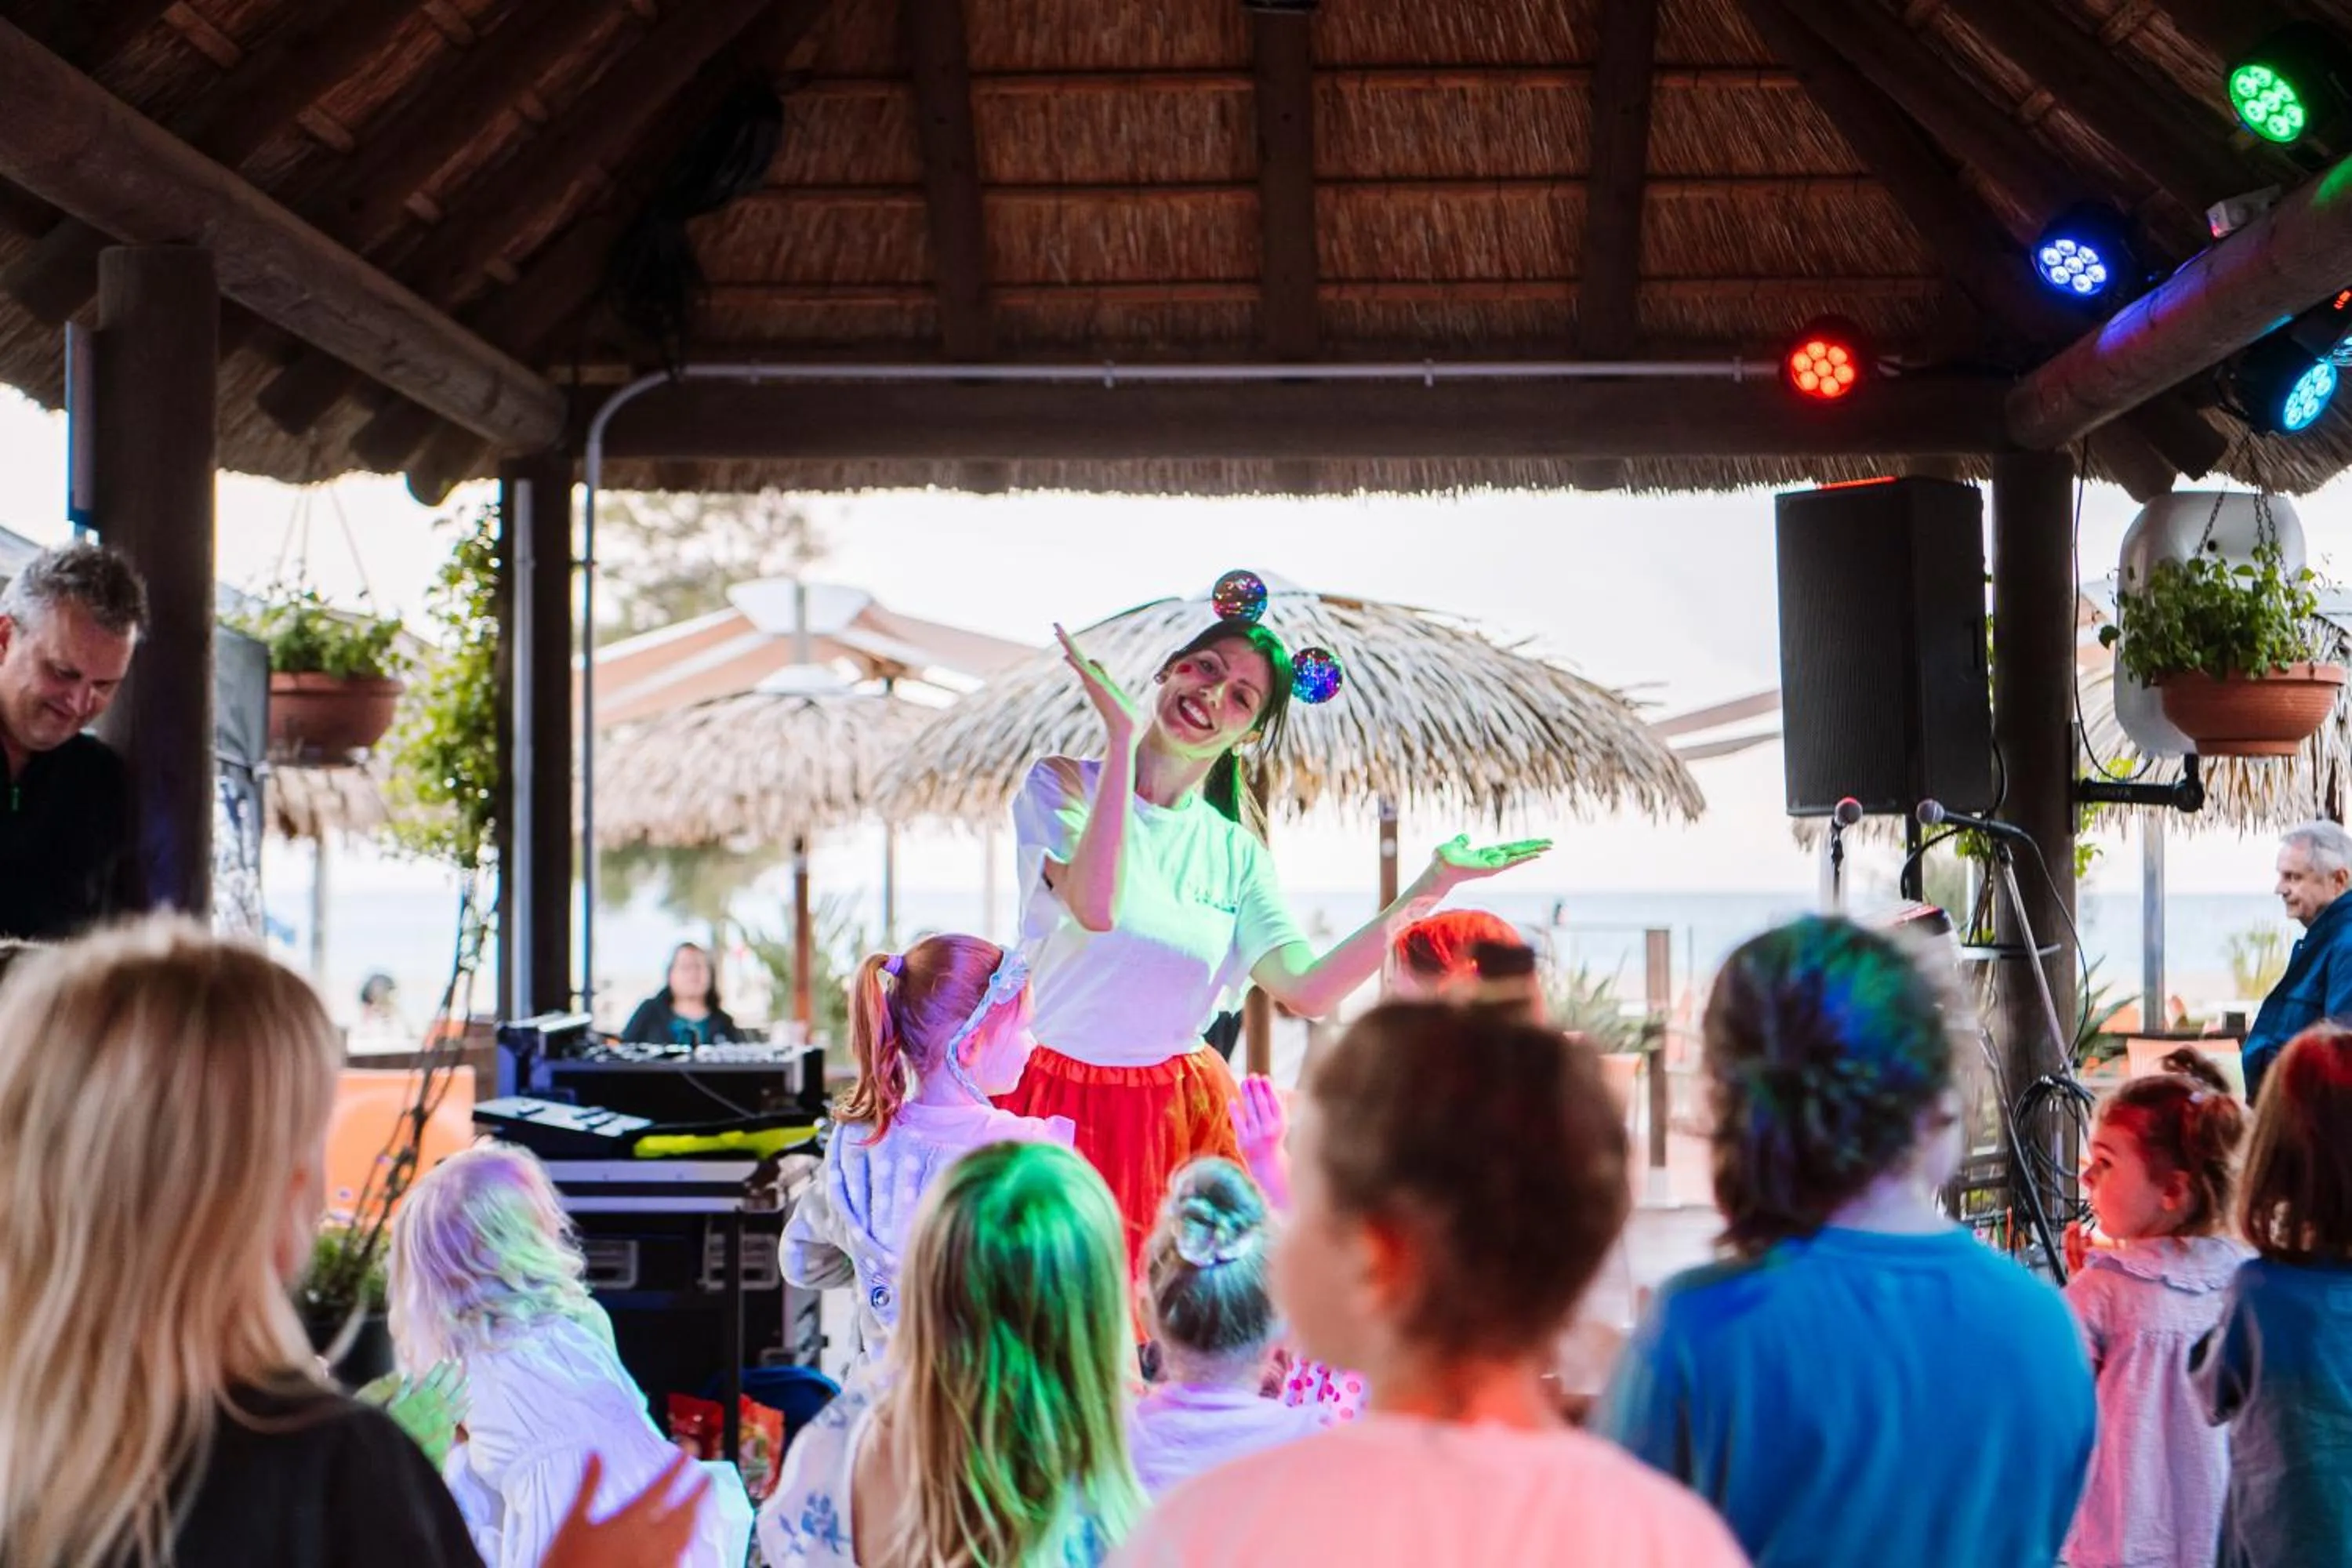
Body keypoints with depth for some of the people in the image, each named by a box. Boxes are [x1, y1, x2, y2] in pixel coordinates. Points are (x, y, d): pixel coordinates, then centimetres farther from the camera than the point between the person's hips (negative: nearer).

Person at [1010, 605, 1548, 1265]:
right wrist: (1122, 738, -24)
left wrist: (1434, 884, -8)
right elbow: (1095, 908, -24)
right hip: (1050, 1099, -3)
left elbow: (1307, 990, -6)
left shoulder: (1236, 852, 6)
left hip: (1177, 1114, 3)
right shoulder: (1063, 784, -3)